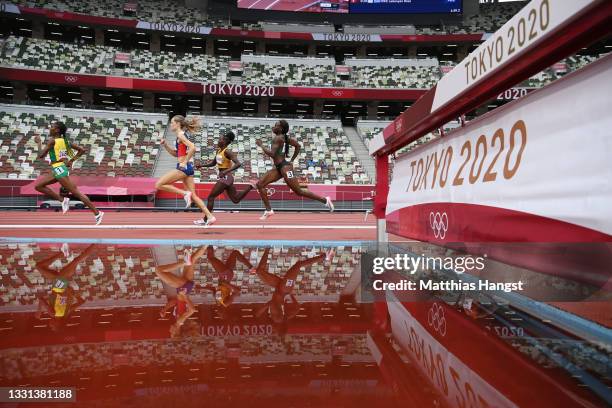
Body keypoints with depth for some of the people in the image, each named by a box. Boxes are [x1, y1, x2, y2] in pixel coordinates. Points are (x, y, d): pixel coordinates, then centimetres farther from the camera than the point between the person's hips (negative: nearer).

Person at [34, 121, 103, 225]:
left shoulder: (52, 141, -11)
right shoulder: (65, 141, 11)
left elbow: (41, 155, -8)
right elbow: (82, 150, 9)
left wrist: (39, 142, 4)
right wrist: (71, 161, 10)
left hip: (59, 169, -9)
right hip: (57, 169, 9)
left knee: (76, 192, -8)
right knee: (38, 186, 14)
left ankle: (97, 213, -7)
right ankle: (63, 200, 10)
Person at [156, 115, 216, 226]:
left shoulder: (180, 135, -8)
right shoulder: (183, 135, 19)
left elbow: (192, 148, -23)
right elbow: (176, 154, 26)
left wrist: (185, 162, -19)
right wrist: (165, 145, 14)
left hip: (184, 167, -9)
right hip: (188, 167, 9)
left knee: (159, 184, -4)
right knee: (193, 196, 8)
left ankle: (185, 194, -9)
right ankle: (210, 217, 4)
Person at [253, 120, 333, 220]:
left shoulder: (277, 138, -14)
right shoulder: (283, 137, 12)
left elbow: (271, 154, -23)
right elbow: (298, 146, 18)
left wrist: (261, 145, -10)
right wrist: (292, 161, 20)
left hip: (284, 167, -10)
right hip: (278, 168, 10)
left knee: (299, 191, -4)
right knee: (260, 184, 4)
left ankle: (325, 200, 5)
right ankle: (268, 210, 5)